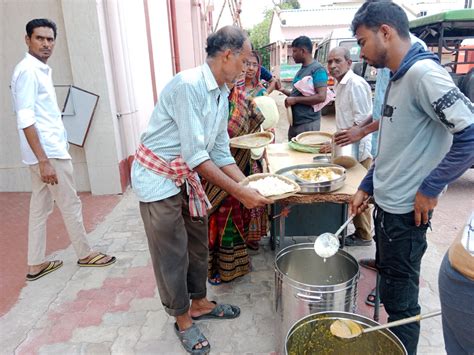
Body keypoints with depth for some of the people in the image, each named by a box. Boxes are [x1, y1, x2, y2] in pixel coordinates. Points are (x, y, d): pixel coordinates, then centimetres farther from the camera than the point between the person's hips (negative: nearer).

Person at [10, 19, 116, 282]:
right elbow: (25, 120, -21)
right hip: (48, 152, -9)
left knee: (40, 208, 12)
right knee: (71, 205, 3)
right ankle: (85, 254, 19)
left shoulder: (41, 70, 16)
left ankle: (36, 265, 21)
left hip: (49, 150, 9)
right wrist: (44, 160, -26)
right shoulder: (28, 71, -13)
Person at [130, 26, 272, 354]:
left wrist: (250, 185, -2)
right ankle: (182, 319, 26)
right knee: (173, 252, 4)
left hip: (187, 176, 9)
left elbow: (220, 151, 7)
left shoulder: (222, 94, 4)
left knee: (198, 243, 17)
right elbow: (195, 154, -27)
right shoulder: (188, 85, -24)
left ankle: (199, 304, 38)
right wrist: (239, 192, -24)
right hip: (158, 176, -8)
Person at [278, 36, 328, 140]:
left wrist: (295, 99, -18)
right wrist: (283, 90, 11)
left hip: (308, 124, -9)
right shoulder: (302, 69, 13)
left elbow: (321, 97, -22)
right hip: (295, 122, 9)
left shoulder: (317, 69, -12)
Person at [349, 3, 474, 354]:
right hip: (386, 204, 9)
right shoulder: (398, 78, 11)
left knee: (400, 299, 7)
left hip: (406, 211, -9)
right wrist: (367, 186, 14)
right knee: (389, 284, 23)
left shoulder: (423, 72, -18)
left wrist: (430, 188, -19)